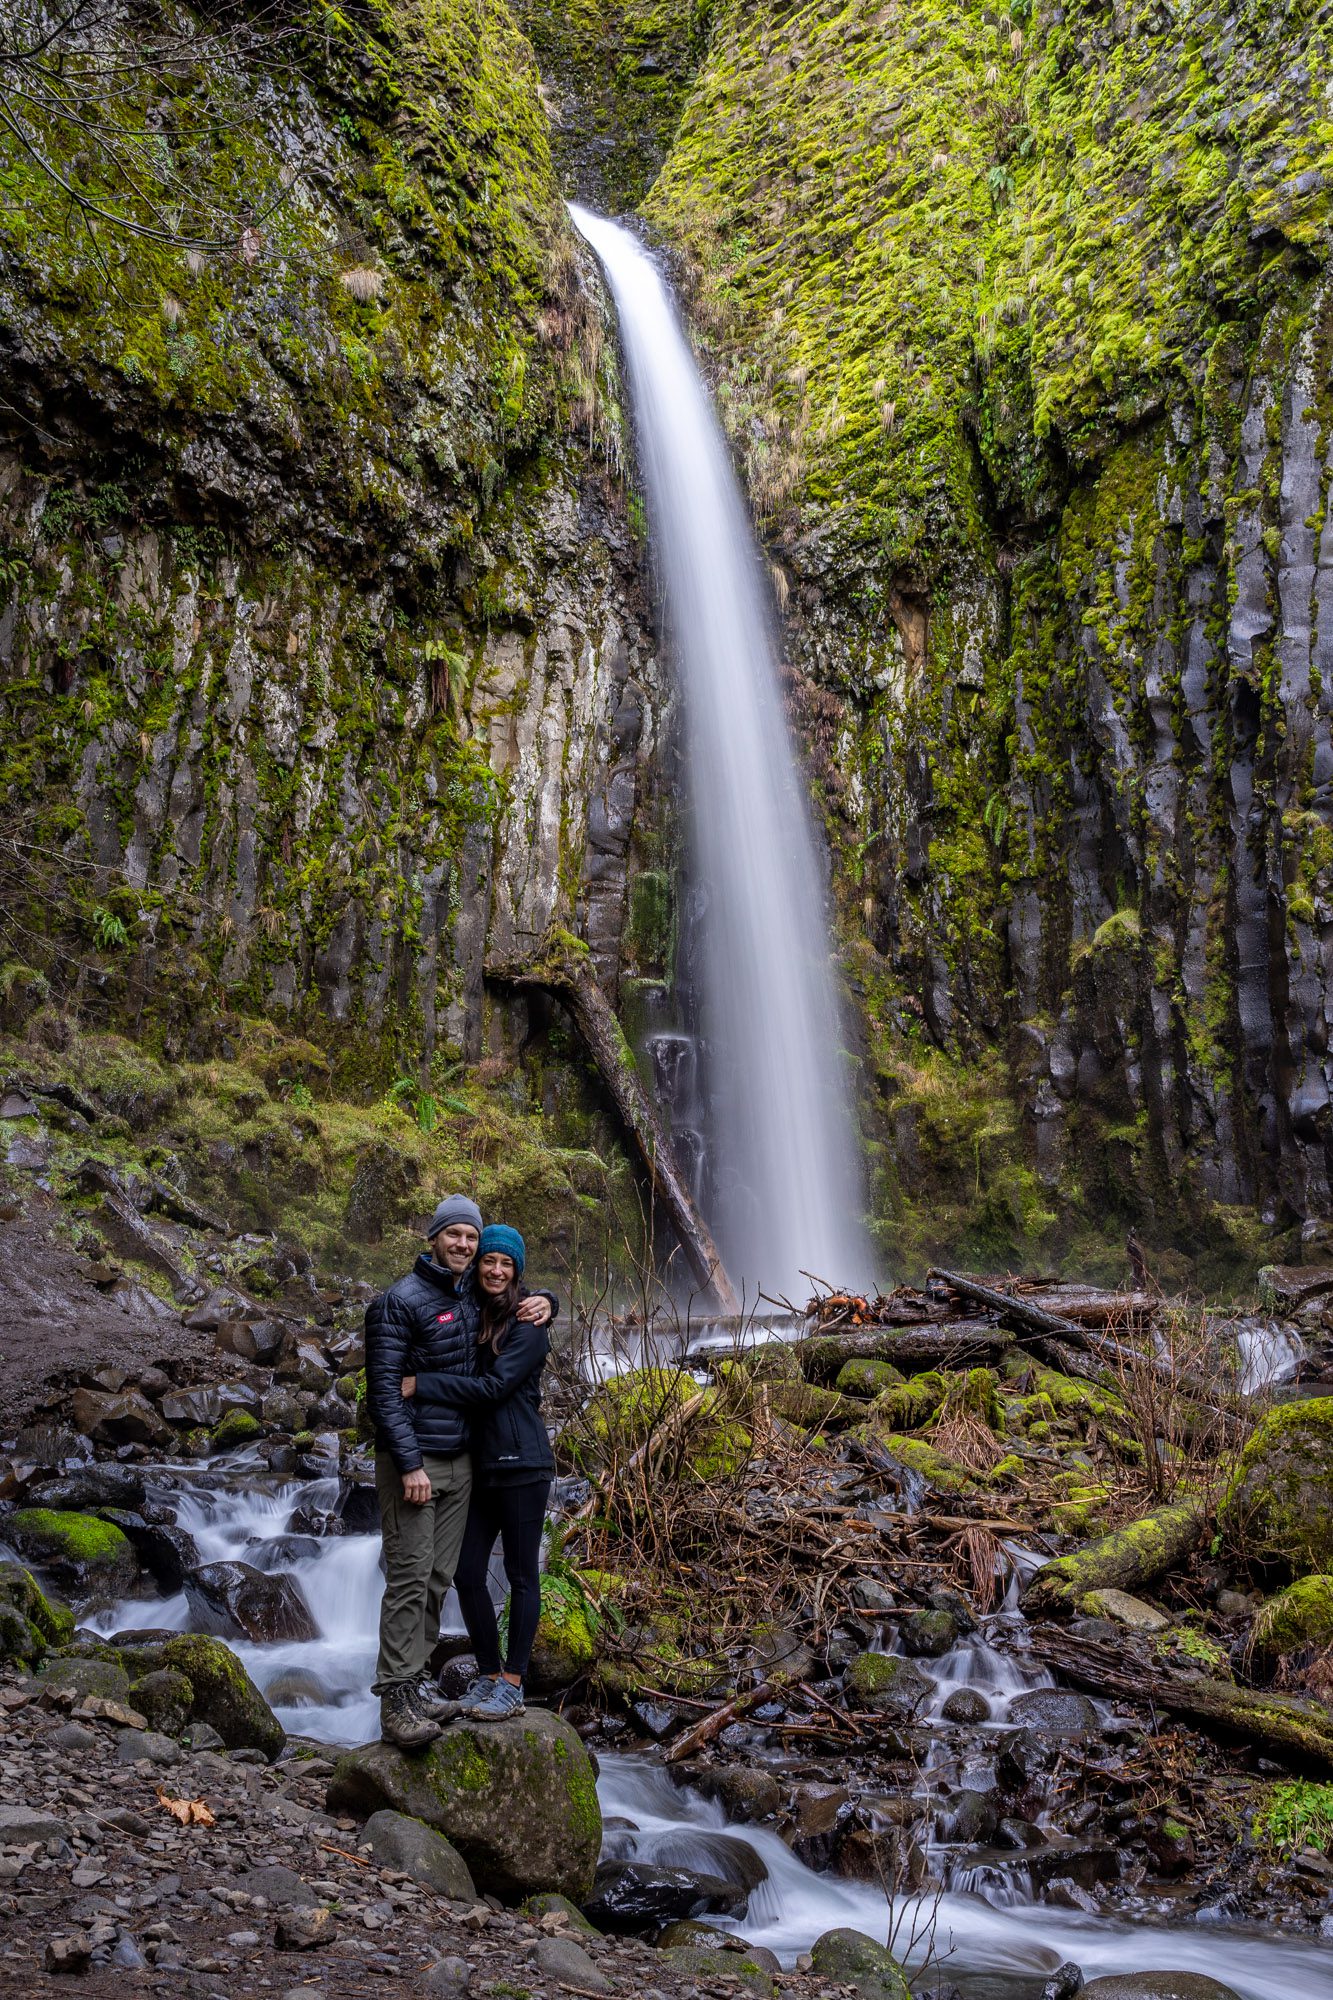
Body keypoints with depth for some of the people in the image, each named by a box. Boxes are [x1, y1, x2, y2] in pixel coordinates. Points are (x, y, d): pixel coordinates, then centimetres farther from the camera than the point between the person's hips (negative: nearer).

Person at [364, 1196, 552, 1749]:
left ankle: (416, 1680, 18)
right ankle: (396, 1698, -3)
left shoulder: (475, 1295, 10)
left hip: (459, 1460, 7)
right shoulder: (398, 1302, -11)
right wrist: (409, 1464, -20)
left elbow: (519, 1291, 27)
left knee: (439, 1579, 9)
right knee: (409, 1579, -8)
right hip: (411, 1460, -7)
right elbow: (383, 1390, -15)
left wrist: (543, 1302, 2)